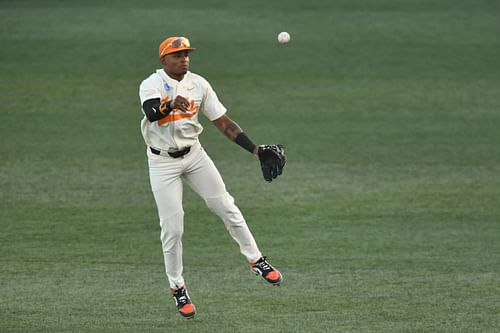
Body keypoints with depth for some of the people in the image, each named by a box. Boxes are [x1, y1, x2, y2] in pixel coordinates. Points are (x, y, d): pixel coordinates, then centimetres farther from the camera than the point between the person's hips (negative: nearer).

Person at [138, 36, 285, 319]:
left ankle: (256, 260, 17)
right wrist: (170, 105, -61)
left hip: (194, 155, 4)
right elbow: (151, 113, -38)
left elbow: (223, 122, 0)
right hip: (163, 163, -4)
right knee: (172, 228, -4)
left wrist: (255, 149, -7)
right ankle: (177, 289, 11)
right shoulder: (151, 85, -16)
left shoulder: (199, 84, -2)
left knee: (226, 207, 1)